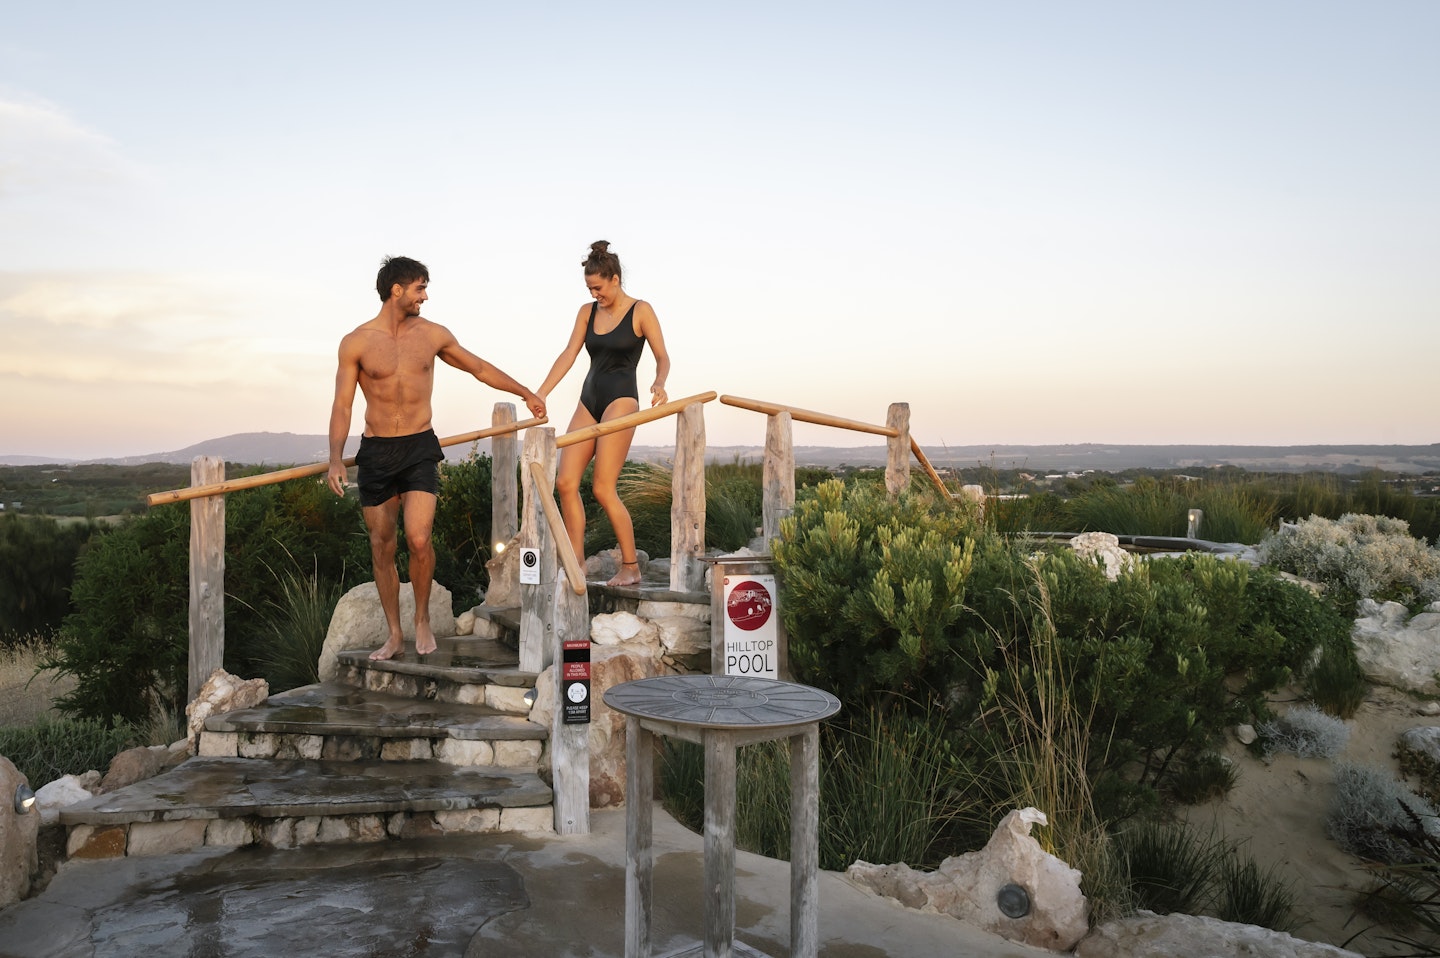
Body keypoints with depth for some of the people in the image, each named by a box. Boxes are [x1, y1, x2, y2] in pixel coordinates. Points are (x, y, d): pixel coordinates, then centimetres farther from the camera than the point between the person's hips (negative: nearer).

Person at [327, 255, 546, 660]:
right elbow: (342, 405, -2)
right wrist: (335, 459, -15)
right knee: (382, 548, 5)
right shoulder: (356, 342, -1)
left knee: (418, 539, -17)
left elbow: (478, 367, 19)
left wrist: (525, 392, 26)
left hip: (419, 448, 0)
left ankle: (422, 618, 7)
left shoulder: (432, 334, 5)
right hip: (375, 453, 0)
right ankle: (395, 636, 19)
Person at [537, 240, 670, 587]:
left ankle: (631, 567, 0)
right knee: (565, 481, -4)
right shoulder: (587, 312, 12)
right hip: (589, 400, 6)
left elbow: (662, 356, -3)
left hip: (621, 400, -6)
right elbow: (569, 355, 8)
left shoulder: (640, 311, -2)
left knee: (603, 488, -12)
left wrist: (659, 383, -24)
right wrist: (540, 394, 0)